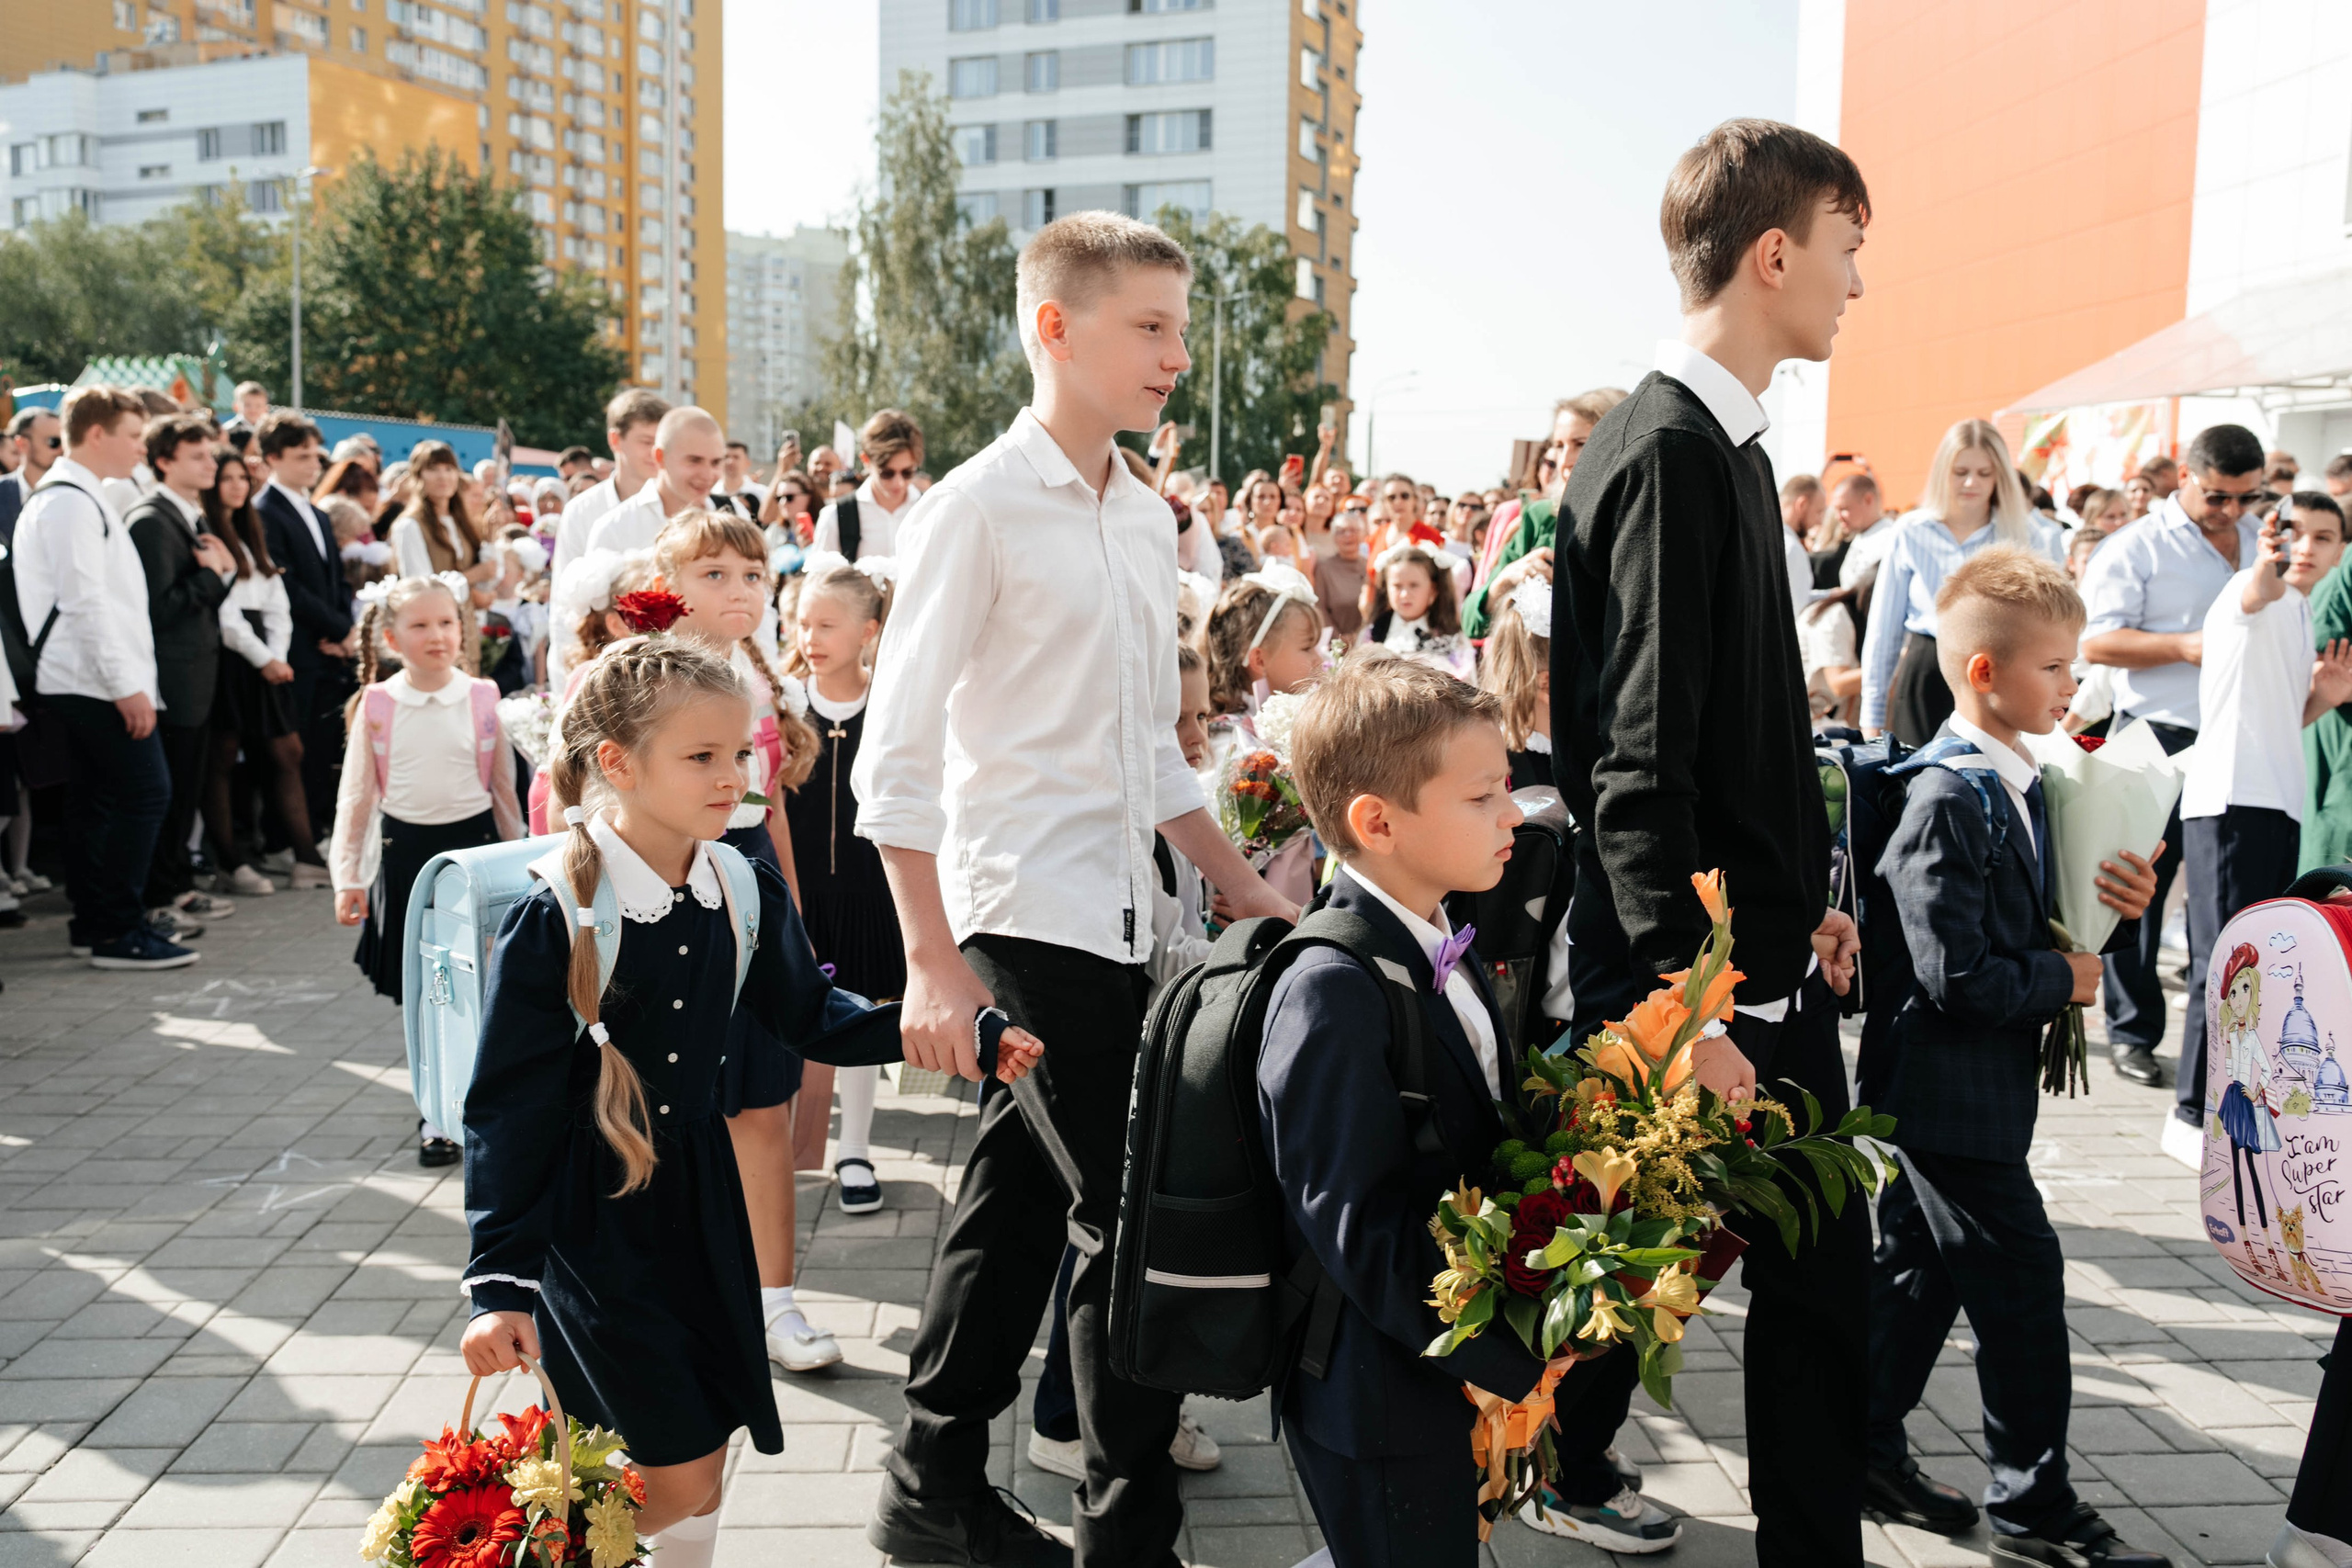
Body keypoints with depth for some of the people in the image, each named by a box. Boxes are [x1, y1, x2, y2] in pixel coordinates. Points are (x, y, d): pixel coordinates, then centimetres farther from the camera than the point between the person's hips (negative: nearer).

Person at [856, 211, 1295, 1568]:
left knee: (1021, 1204, 15)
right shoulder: (980, 510, -10)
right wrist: (933, 962, -18)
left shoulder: (1147, 521, 13)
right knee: (1131, 1215, -4)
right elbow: (896, 754, -13)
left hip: (1117, 918, 8)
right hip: (1027, 917, -8)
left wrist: (1243, 883, 18)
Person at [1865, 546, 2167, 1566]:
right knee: (2021, 1280, -1)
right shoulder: (1947, 801, -21)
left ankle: (1867, 1448, 30)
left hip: (1979, 1087, 10)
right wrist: (2063, 982, -12)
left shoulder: (2020, 787, 8)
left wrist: (2116, 905, 0)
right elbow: (1955, 973, -25)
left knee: (1923, 1270, 17)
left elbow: (2035, 919, 17)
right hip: (1951, 1088, -9)